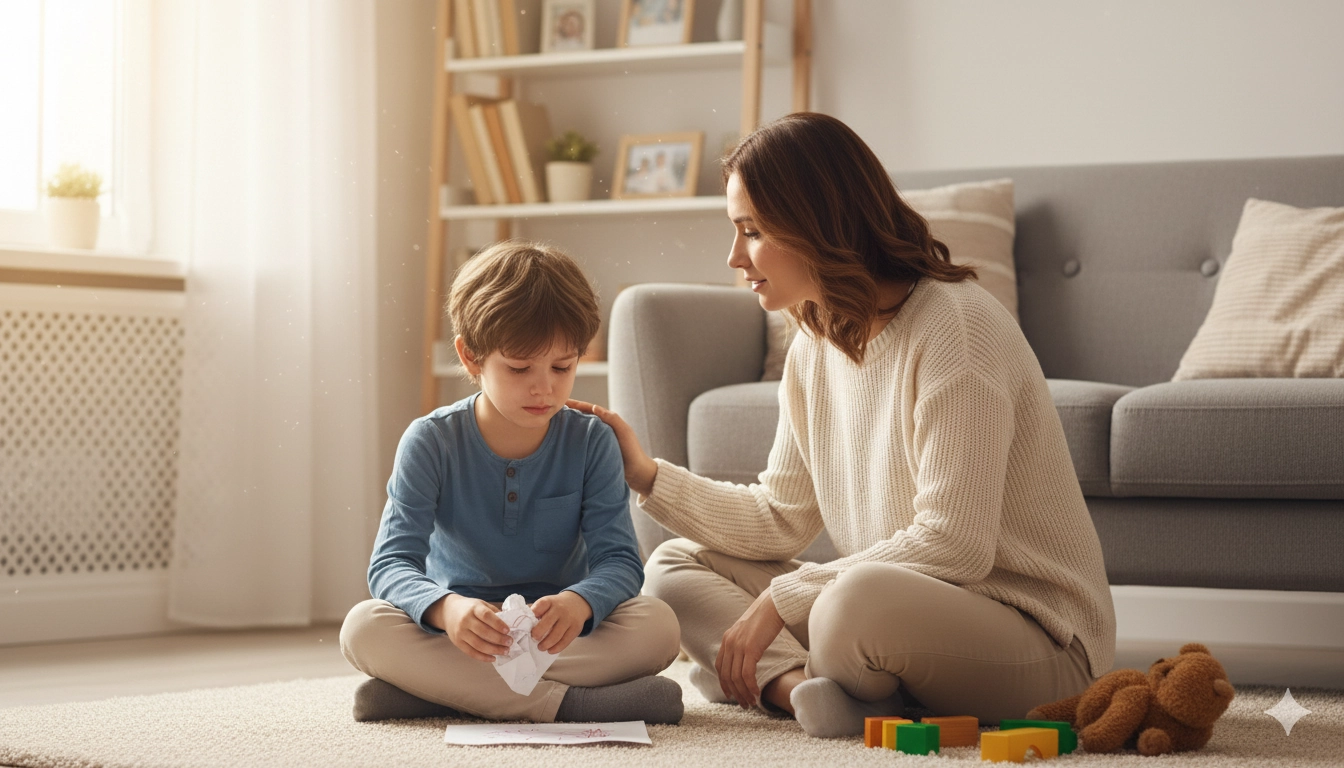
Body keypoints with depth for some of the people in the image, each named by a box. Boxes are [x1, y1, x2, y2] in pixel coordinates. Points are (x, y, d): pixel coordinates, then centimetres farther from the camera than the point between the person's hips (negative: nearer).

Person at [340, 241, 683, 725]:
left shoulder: (590, 443, -3)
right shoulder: (431, 443, -7)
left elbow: (619, 559, -11)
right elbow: (392, 563, -15)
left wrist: (579, 603, -37)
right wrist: (446, 609, -40)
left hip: (556, 632, 1)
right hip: (458, 631, -1)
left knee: (658, 626, -28)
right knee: (363, 627, -30)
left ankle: (440, 688, -30)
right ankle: (559, 703, -35)